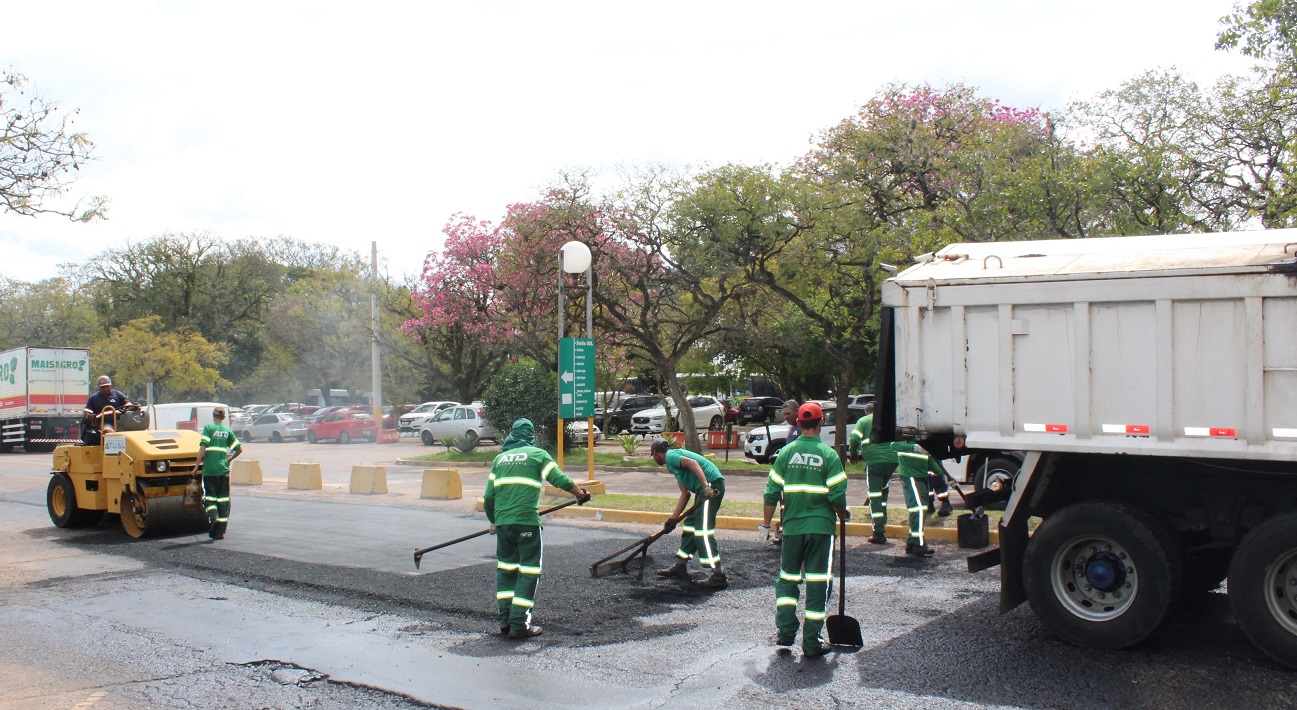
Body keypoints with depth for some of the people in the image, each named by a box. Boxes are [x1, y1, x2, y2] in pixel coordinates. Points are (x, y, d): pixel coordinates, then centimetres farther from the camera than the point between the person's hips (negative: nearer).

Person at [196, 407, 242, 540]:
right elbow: (239, 448, 10)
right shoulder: (227, 431, 9)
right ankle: (220, 531, 5)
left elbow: (202, 447, -11)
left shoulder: (208, 428, -3)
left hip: (209, 469, -3)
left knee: (209, 496, 8)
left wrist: (197, 465, -4)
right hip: (223, 469, 3)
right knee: (223, 498, 6)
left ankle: (214, 517, -19)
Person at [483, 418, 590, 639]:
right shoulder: (538, 454, 5)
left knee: (506, 568, 16)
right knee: (528, 571, 2)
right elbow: (560, 479, 1)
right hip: (526, 521, -4)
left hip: (502, 521, 5)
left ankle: (505, 621, 15)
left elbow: (488, 498, 15)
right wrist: (581, 494, 19)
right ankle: (519, 624, -1)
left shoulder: (500, 458, 17)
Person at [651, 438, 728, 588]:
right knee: (690, 524, 17)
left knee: (703, 530, -13)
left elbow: (692, 463, -21)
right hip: (705, 489, 10)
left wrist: (706, 486, -31)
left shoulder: (670, 456, -3)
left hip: (711, 485, -10)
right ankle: (680, 566, 26)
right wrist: (673, 519, 25)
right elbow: (685, 493, 25)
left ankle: (718, 575, -14)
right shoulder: (674, 461, 26)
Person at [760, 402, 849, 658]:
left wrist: (766, 523, 13)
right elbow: (838, 495, -9)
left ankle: (786, 632, 9)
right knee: (817, 584, 5)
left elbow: (772, 492, 1)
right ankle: (812, 643, 8)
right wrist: (843, 515, 11)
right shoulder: (828, 454, -6)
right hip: (821, 526, -2)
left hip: (792, 526, 2)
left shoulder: (786, 452, 1)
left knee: (787, 578, 17)